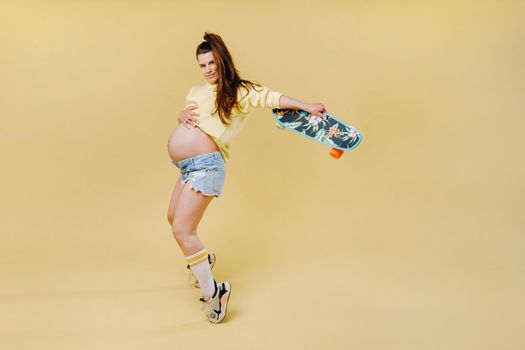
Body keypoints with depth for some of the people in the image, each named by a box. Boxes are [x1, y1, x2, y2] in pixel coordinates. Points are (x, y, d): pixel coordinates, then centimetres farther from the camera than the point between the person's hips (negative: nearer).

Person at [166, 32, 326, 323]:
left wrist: (307, 107, -24)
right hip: (188, 168, 9)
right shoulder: (196, 91, 17)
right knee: (174, 219, 26)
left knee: (182, 231, -15)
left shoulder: (239, 92, -4)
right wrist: (182, 116, 1)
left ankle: (213, 293, -5)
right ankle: (202, 259, 51)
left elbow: (270, 97, -14)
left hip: (204, 166, -9)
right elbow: (182, 116, 25)